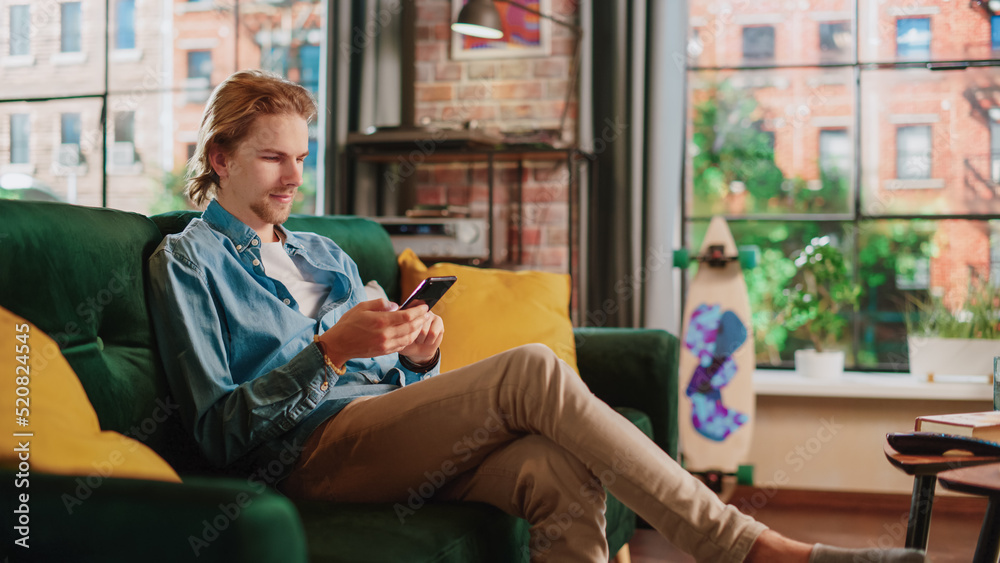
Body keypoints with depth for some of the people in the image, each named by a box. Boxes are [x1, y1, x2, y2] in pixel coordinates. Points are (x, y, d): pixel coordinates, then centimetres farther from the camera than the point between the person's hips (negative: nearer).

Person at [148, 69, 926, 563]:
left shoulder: (323, 255, 29)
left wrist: (417, 359, 0)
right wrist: (332, 351, -16)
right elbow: (220, 430, -4)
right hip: (311, 452, -6)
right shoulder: (188, 259, 8)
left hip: (396, 440, 6)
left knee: (560, 471, -27)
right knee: (533, 372, -27)